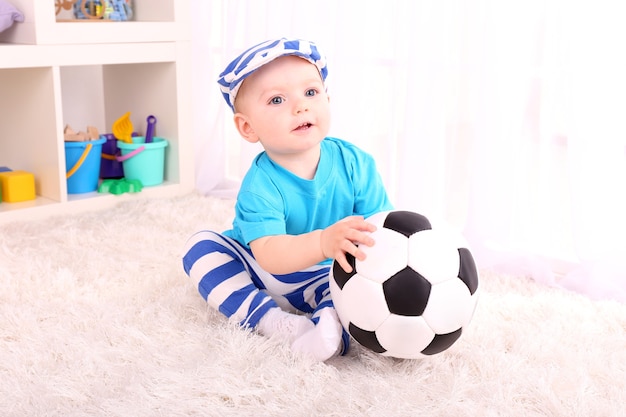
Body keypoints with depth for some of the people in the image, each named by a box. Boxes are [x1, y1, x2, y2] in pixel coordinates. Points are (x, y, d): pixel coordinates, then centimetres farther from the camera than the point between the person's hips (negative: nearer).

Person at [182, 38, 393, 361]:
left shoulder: (355, 164, -16)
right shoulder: (260, 185, -25)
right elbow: (269, 254, -38)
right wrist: (324, 242, -57)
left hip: (322, 281, 1)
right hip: (258, 276, 0)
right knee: (200, 247, -22)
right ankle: (272, 321, -32)